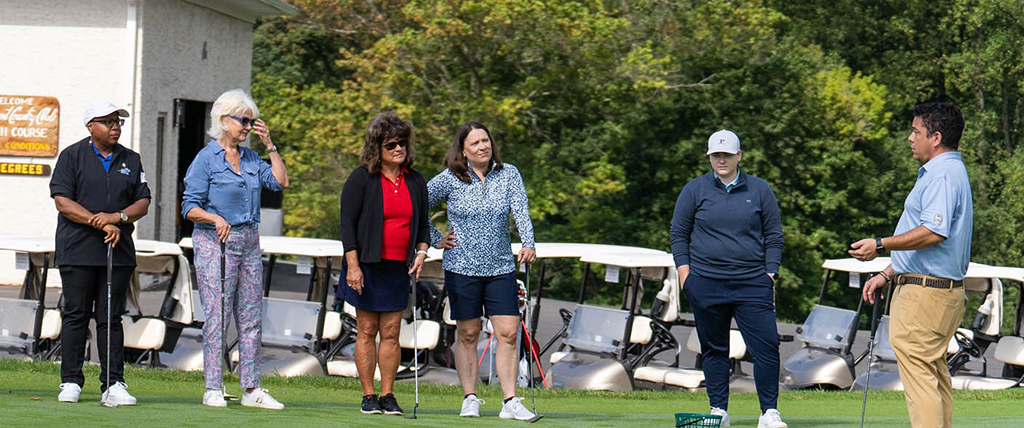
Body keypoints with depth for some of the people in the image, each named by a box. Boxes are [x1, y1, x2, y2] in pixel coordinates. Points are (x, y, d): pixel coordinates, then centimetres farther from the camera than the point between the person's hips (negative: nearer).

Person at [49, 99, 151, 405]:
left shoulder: (131, 160, 14)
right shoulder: (72, 156, 2)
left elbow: (143, 202, 11)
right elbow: (62, 201, -7)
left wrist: (118, 216, -10)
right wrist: (100, 223, -15)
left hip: (119, 252, 3)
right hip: (78, 251, -3)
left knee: (111, 318, 2)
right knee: (76, 315, -1)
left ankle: (113, 384, 2)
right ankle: (70, 382, 5)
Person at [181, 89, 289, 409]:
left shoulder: (251, 158, 14)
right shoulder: (206, 159, -5)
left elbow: (280, 182, 5)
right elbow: (190, 208, -8)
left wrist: (269, 145, 5)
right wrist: (215, 218, -26)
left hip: (249, 243, 6)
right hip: (215, 242, -6)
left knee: (251, 317, 6)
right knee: (217, 315, -7)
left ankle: (251, 389, 10)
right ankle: (213, 389, -3)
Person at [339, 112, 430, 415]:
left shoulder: (415, 181, 10)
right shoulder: (361, 179, -3)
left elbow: (423, 222, 20)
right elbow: (347, 222, -5)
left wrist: (422, 251, 3)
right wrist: (352, 264, -12)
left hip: (399, 268, 3)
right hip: (367, 266, -3)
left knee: (391, 332, 3)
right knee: (367, 330, -1)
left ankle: (388, 396, 7)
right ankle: (368, 396, 5)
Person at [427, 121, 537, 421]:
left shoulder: (509, 174, 2)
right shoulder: (450, 180, -3)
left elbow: (521, 211, -9)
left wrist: (528, 244, -24)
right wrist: (436, 240, 1)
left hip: (501, 269, 2)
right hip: (462, 269, -2)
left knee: (508, 334, -4)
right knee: (468, 335, 4)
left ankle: (510, 402, -2)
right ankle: (470, 400, 13)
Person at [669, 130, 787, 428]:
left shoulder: (760, 190, 8)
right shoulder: (694, 190, 7)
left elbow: (774, 236, 12)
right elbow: (678, 233, 12)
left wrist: (770, 273, 3)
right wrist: (684, 271, 1)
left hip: (752, 283, 0)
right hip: (706, 283, 0)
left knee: (766, 347, -9)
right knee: (714, 349, 5)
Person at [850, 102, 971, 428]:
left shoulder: (942, 175, -15)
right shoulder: (942, 172, 21)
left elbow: (934, 232, -28)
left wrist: (880, 245, -23)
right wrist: (888, 274, 24)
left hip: (927, 291, -11)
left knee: (917, 372, -12)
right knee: (935, 373, 12)